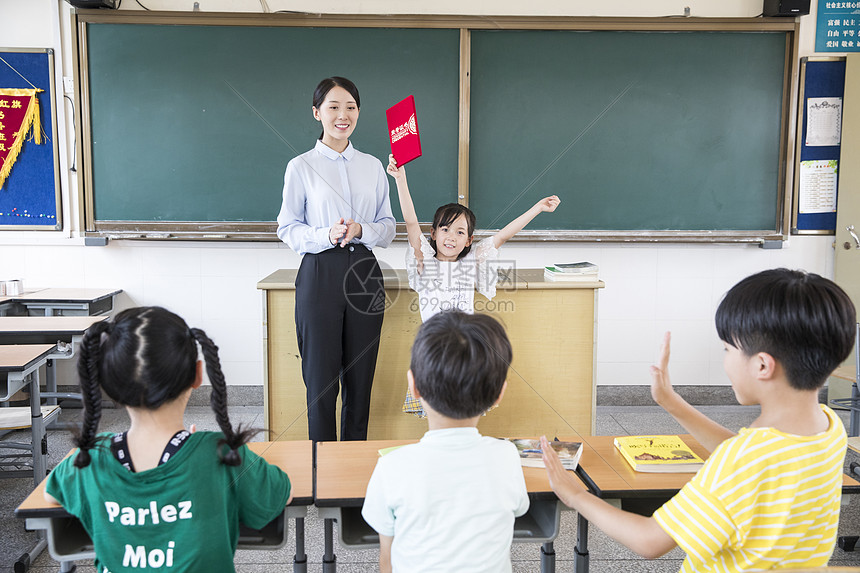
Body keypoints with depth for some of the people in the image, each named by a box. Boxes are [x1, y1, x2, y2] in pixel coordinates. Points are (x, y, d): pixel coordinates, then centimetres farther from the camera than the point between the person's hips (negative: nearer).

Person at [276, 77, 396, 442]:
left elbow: (388, 226, 11)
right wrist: (326, 236, -16)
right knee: (321, 378, 2)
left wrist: (360, 230, -10)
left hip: (364, 273, 3)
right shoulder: (301, 167, 1)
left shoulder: (373, 166, 10)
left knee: (360, 378, 9)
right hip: (320, 275, -3)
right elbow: (287, 229, 1)